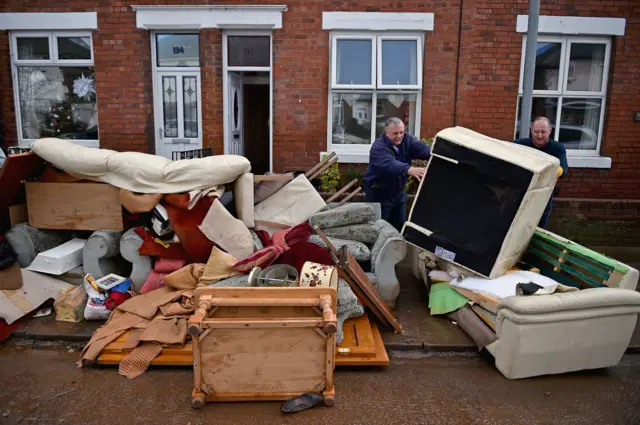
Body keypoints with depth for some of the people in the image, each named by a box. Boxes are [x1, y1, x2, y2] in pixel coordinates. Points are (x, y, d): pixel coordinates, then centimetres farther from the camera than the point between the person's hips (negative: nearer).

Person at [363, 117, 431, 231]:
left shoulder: (407, 140, -6)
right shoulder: (378, 147, -25)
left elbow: (422, 148, -21)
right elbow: (391, 164, -43)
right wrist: (410, 170, -61)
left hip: (399, 190, 6)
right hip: (378, 192, -6)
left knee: (400, 225, 15)